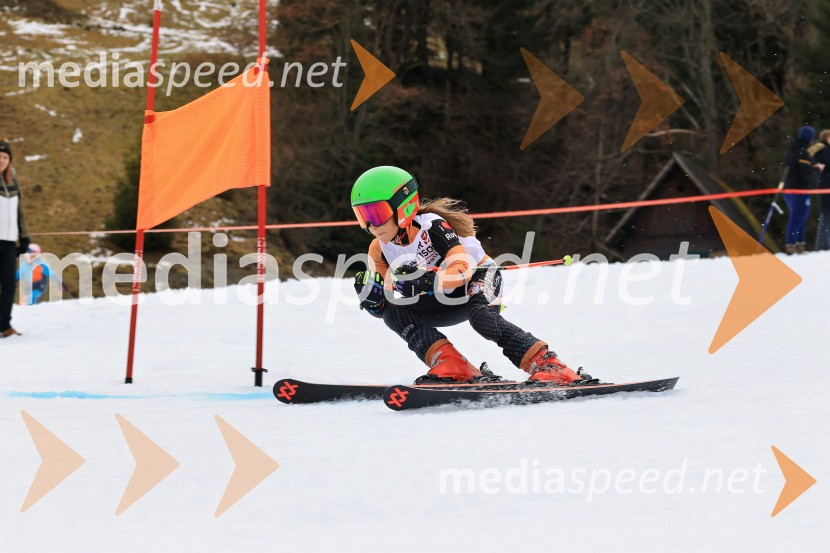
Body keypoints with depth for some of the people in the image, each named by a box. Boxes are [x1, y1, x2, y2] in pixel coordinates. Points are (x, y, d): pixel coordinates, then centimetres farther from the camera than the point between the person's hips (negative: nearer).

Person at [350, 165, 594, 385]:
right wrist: (370, 295, -25)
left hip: (478, 278, -6)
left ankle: (548, 365, -38)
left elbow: (463, 270, -36)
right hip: (443, 301, 6)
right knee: (393, 313, -18)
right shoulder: (379, 251, -7)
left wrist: (426, 279, -52)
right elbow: (382, 307, -2)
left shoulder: (431, 226, -25)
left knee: (481, 316, -38)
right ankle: (451, 367, -27)